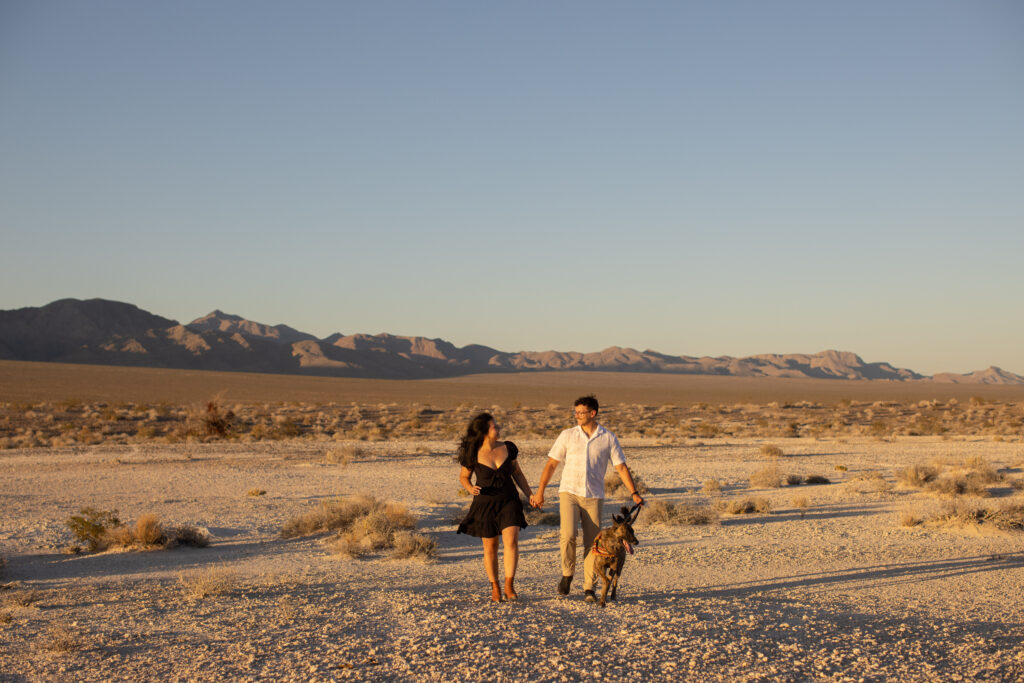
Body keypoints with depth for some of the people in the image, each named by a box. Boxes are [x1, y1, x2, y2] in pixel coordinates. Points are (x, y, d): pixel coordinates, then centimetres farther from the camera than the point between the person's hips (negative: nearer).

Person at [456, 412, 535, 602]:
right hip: (485, 504, -1)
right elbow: (463, 477, 5)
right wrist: (471, 489, -16)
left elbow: (517, 473, 10)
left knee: (511, 540, -15)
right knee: (490, 547, 5)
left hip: (509, 501, 1)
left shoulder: (508, 448, -1)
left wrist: (529, 494, 3)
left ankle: (509, 586, -8)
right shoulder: (473, 455, -8)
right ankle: (495, 588, 20)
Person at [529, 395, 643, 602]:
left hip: (594, 497, 1)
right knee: (567, 535, -19)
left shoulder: (608, 438, 3)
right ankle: (567, 573, 5)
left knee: (592, 543, -1)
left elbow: (621, 468, 4)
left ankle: (589, 587, 9)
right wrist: (540, 491, 3)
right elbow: (551, 463, 7)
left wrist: (634, 493, -4)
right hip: (569, 492, 0)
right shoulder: (567, 436, 4)